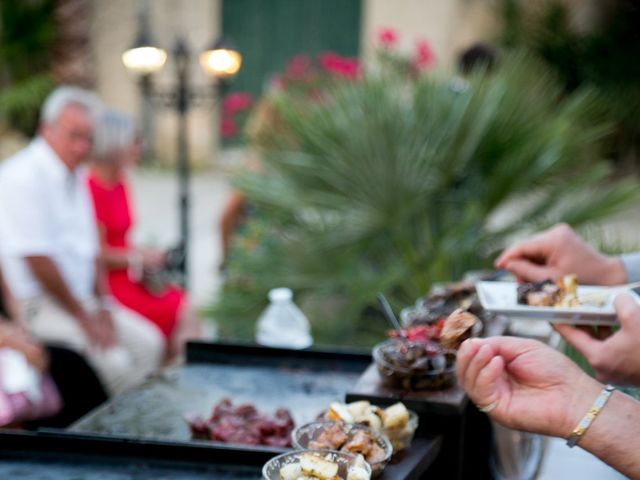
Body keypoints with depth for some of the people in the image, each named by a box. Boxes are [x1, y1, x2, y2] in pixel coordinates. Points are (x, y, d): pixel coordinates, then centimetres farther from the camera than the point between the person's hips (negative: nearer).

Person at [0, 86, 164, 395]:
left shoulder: (76, 176, 13)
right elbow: (37, 260, -21)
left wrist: (102, 306, 4)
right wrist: (83, 318, -15)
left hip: (81, 298, 9)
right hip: (41, 305, -9)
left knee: (149, 343, 2)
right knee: (114, 360, -23)